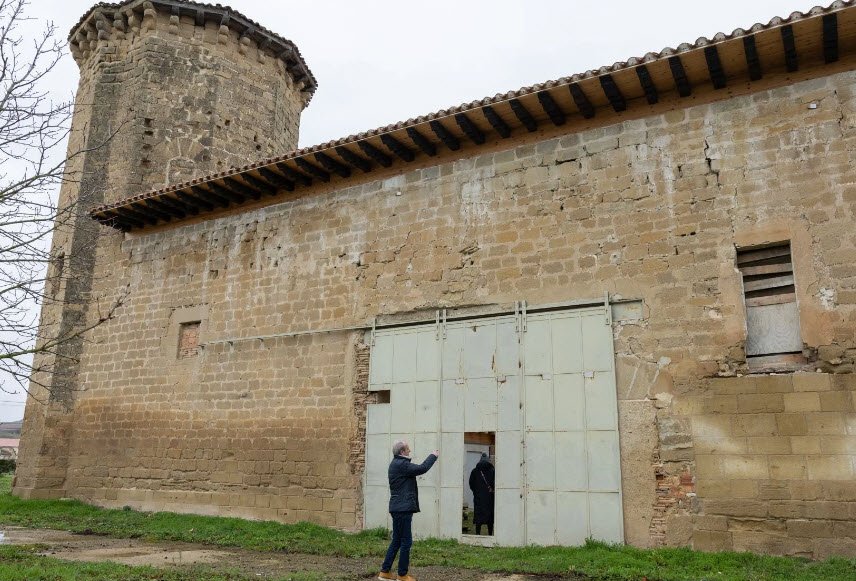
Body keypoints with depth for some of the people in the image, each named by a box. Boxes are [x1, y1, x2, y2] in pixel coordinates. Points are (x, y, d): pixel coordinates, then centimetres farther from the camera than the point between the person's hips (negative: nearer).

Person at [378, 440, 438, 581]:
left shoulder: (397, 463, 16)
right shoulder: (401, 464, -18)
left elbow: (417, 469, 19)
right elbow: (422, 468, -19)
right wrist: (433, 456, -5)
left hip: (399, 508, 11)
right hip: (402, 508, -11)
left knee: (397, 541, 16)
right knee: (406, 542, -2)